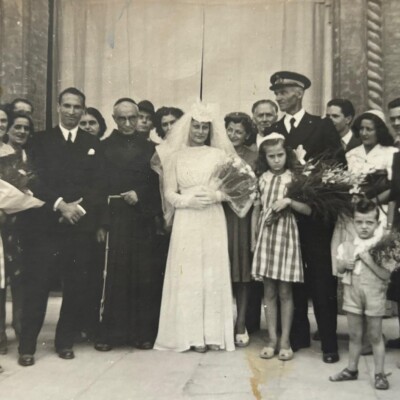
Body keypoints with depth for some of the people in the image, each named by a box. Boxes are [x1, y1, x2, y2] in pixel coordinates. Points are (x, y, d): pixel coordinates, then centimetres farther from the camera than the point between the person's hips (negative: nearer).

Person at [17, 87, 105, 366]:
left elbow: (98, 186, 4)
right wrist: (60, 204, -15)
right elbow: (36, 180, -3)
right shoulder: (41, 140, 8)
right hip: (45, 223, -1)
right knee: (36, 285, -2)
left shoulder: (93, 144, 12)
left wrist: (79, 207, -11)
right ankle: (27, 346, 9)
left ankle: (65, 342, 20)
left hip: (82, 225, 2)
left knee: (76, 288, 6)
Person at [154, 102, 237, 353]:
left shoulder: (219, 154, 6)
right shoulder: (175, 155, 7)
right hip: (186, 221, 0)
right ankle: (192, 334, 6)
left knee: (213, 274, 1)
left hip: (213, 220, 0)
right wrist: (188, 201, -12)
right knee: (188, 275, 0)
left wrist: (215, 196, -13)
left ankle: (213, 334, 8)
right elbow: (170, 193, 4)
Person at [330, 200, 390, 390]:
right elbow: (339, 269, 14)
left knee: (375, 335, 6)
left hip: (374, 295, -3)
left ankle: (379, 373, 17)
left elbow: (386, 275, -14)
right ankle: (351, 369, 26)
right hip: (352, 293, 3)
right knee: (354, 334, 13)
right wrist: (344, 264, -7)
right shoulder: (346, 246, 3)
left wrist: (369, 260, -21)